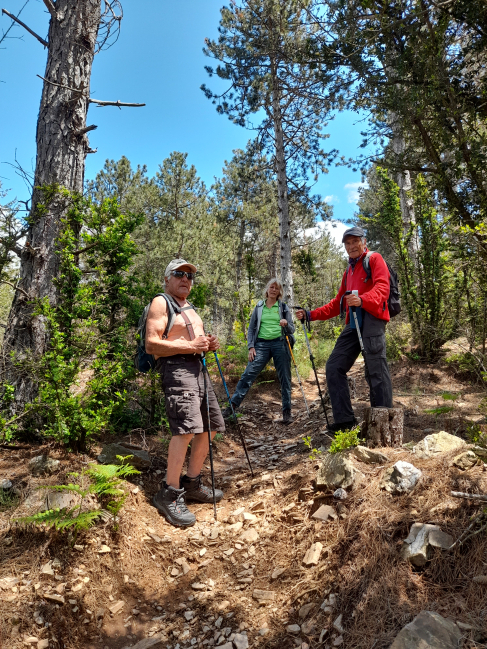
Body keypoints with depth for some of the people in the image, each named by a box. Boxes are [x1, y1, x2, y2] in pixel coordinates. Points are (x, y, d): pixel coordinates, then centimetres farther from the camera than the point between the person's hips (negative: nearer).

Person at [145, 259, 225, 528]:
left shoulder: (190, 308, 25)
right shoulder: (160, 303, -2)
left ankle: (192, 483, 23)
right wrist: (190, 346, -19)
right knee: (187, 427, -23)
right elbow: (151, 344, -13)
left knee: (209, 427, 10)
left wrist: (209, 345, 9)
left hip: (198, 367, 10)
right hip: (175, 367, -9)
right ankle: (169, 494, -11)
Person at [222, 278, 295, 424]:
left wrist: (286, 325, -14)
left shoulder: (284, 308, 11)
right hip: (262, 344, 0)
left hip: (280, 344, 0)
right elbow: (251, 329, 13)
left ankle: (287, 412, 11)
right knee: (248, 374, -10)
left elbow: (292, 330, 9)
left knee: (285, 378, 2)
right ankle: (232, 406, -6)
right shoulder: (259, 307, 13)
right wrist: (251, 347, 1)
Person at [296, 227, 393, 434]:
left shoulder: (374, 259, 7)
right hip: (353, 323, 8)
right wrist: (310, 315, 21)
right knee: (334, 367, -1)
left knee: (375, 369, -14)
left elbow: (382, 288, -11)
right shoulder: (348, 271, 30)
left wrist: (362, 300, -32)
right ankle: (345, 419, 1)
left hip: (372, 319, -8)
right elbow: (338, 303, 30)